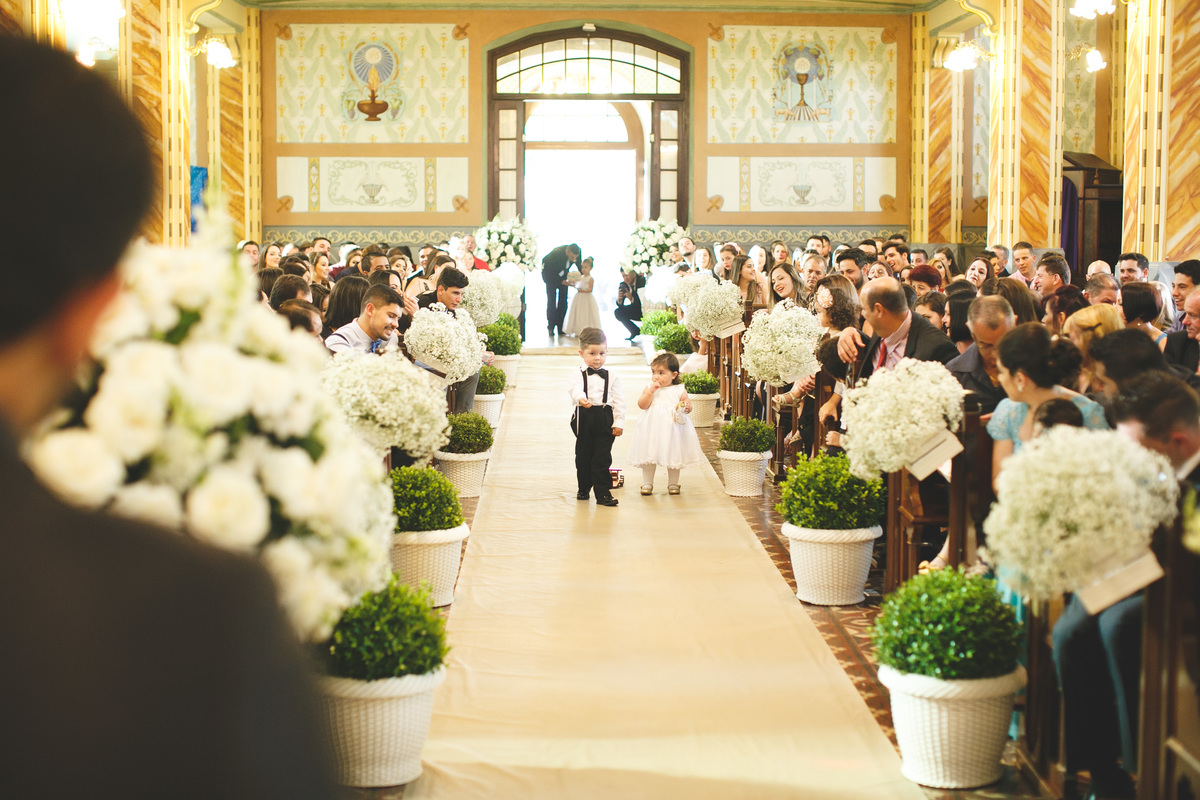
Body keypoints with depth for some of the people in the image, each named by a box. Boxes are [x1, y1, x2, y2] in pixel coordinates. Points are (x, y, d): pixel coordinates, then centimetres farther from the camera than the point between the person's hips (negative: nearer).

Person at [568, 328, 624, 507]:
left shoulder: (612, 377, 7)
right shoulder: (577, 374, 2)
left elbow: (619, 401, 5)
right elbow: (574, 389, -18)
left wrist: (619, 422, -2)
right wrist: (580, 399, -41)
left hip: (606, 419, 0)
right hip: (584, 418, 0)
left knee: (602, 458, -4)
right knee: (583, 456, 11)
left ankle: (602, 493, -1)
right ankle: (583, 488, 27)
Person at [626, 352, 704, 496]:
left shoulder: (679, 390, 2)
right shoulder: (649, 388, 3)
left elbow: (687, 405, 6)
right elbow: (642, 405, -6)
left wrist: (687, 406, -17)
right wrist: (651, 391, -15)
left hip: (673, 428, 0)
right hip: (653, 428, 0)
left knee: (674, 456, 6)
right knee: (649, 456, 3)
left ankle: (673, 484, 19)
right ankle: (647, 483, 14)